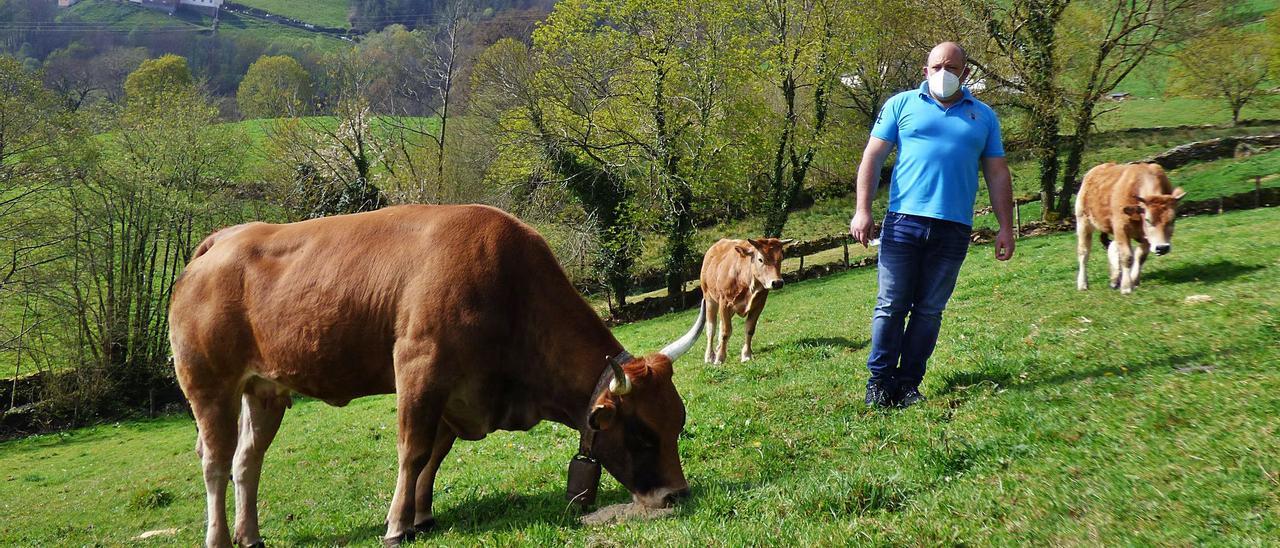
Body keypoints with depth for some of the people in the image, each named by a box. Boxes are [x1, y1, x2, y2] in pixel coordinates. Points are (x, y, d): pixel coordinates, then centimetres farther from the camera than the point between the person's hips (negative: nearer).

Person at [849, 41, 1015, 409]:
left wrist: (1005, 226, 8)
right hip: (904, 221, -2)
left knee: (930, 310, 5)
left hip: (954, 229, 2)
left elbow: (997, 174, 15)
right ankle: (879, 381, 9)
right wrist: (862, 210, -5)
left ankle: (909, 383, 13)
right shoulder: (902, 104, 9)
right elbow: (872, 156, 4)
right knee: (891, 306, -1)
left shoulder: (984, 116, 15)